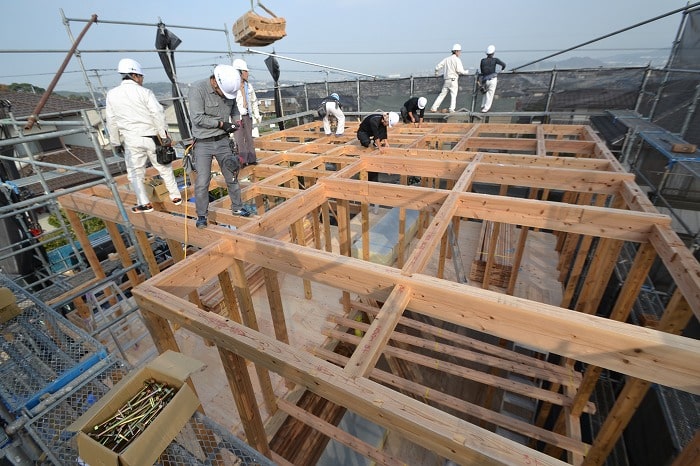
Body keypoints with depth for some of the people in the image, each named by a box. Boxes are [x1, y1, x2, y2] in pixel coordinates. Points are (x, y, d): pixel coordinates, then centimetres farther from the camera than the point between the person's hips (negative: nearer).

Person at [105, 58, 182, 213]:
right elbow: (158, 114, -13)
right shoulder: (144, 92, -4)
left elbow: (111, 121, 9)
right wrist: (164, 136, -7)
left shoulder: (112, 95, 6)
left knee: (135, 173, 10)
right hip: (151, 137, -1)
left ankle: (144, 203, 6)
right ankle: (175, 196, 18)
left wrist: (116, 143, 17)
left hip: (131, 140, 2)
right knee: (164, 168, 11)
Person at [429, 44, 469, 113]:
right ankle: (452, 109, -8)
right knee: (453, 95, -1)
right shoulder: (457, 59, -5)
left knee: (442, 94, 9)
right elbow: (459, 70, -13)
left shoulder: (447, 59, 12)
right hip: (453, 79, -5)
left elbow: (438, 66, 11)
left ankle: (434, 108, 5)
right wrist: (466, 72, 4)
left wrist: (436, 72, 33)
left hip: (446, 80, 5)